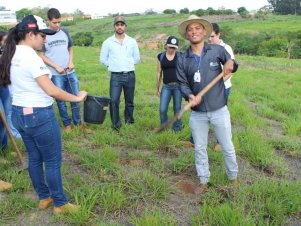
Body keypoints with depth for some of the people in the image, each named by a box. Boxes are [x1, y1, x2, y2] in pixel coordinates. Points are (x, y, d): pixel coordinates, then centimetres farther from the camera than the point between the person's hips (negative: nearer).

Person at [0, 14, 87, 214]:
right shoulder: (31, 58, -21)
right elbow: (51, 91, -24)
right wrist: (76, 98, -14)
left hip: (19, 114, 9)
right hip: (39, 116, -9)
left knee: (34, 158, 19)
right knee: (53, 162, 5)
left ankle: (44, 198, 35)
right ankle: (60, 204, 19)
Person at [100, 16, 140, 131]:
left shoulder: (132, 41, 6)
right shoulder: (108, 42, 2)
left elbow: (137, 58, 14)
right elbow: (103, 59, 7)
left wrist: (127, 64, 7)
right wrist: (113, 65, 3)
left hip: (130, 75, 2)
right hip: (115, 76, -2)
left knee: (129, 101, 11)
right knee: (114, 101, -13)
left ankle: (129, 122, 28)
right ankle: (116, 124, 2)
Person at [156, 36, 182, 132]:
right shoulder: (161, 56, 4)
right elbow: (159, 73, 8)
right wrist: (157, 88, 9)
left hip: (178, 85, -1)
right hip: (166, 86, 1)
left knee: (177, 108, 7)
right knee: (162, 109, -3)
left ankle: (177, 128, 24)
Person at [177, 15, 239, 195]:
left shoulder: (217, 50, -4)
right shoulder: (182, 59, 0)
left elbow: (231, 65, 9)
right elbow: (182, 83, -1)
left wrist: (231, 65, -16)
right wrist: (190, 96, -22)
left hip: (219, 110, -1)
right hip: (197, 113, 2)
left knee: (227, 147, 12)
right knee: (200, 148, 14)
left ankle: (233, 178, 37)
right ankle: (204, 181, 34)